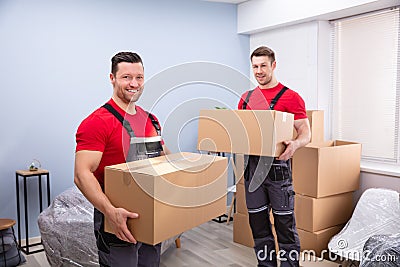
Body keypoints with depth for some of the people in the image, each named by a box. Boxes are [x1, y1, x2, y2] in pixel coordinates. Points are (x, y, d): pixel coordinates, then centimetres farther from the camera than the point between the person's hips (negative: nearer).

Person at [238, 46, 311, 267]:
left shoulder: (291, 97, -4)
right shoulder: (246, 98, 13)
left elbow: (305, 132, -7)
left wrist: (295, 144, -29)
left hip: (277, 166, -5)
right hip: (252, 165, 5)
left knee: (285, 224, 1)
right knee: (258, 222, 13)